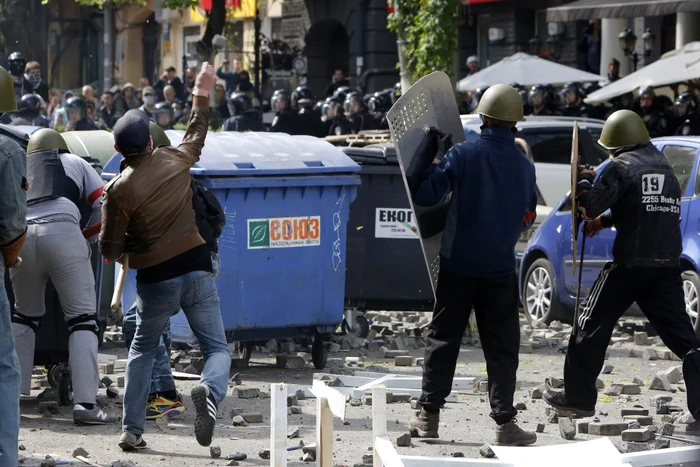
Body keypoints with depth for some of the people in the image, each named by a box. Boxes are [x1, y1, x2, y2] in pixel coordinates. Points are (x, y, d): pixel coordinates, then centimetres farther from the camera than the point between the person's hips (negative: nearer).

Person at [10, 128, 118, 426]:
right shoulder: (75, 163, 27)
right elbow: (103, 205, 17)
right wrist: (87, 235, 30)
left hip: (21, 236, 3)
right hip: (63, 232, -3)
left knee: (23, 316, 24)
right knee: (83, 318, 0)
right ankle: (85, 404, -12)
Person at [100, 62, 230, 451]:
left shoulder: (119, 189, -10)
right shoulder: (175, 160, -1)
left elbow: (110, 249, -5)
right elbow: (198, 133, 22)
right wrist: (202, 96, 37)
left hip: (156, 280, -1)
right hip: (197, 269, 1)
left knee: (143, 350, 20)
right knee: (218, 348, 6)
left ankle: (133, 430, 15)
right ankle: (210, 391, -28)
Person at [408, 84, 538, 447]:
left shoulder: (462, 154, -8)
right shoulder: (524, 166, 3)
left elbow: (425, 195, -10)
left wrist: (435, 162, 6)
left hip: (458, 263, -1)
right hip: (500, 267, 1)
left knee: (443, 338, 9)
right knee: (501, 347, 5)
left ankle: (428, 416, 11)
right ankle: (504, 423, 0)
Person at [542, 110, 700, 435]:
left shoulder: (621, 167, -5)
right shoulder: (664, 167, 16)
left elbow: (590, 206, -8)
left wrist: (585, 181, 10)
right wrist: (606, 219, 24)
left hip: (630, 264, -5)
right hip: (668, 266, 5)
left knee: (592, 325, 12)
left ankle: (578, 397, 19)